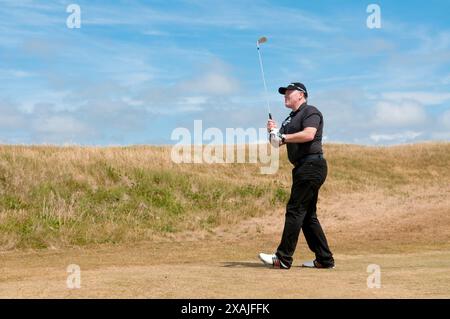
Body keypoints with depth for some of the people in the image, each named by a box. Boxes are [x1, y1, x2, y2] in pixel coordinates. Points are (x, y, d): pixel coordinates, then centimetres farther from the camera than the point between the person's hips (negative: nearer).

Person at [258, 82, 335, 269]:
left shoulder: (310, 112, -5)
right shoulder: (290, 119, 24)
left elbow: (309, 134, -23)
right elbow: (277, 143, 21)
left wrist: (284, 137, -15)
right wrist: (273, 131, 1)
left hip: (311, 166, -10)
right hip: (303, 169, 10)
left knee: (295, 210, -12)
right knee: (307, 215, 10)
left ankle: (283, 259, -11)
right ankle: (324, 259, 14)